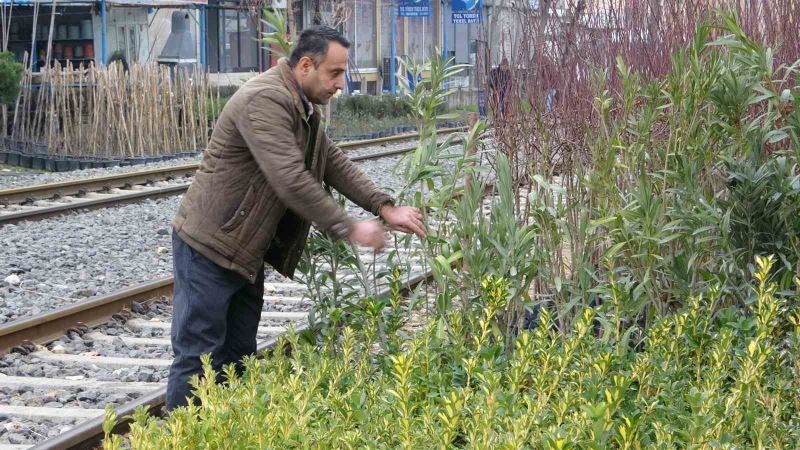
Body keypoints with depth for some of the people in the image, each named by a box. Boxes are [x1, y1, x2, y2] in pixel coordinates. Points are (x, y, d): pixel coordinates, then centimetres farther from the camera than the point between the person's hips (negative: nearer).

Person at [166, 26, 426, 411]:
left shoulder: (303, 107, 11)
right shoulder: (265, 100, -23)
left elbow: (334, 162, 11)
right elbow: (290, 179, -30)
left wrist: (385, 209, -1)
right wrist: (348, 228, -26)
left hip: (246, 250, 10)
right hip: (209, 248, -10)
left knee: (239, 356, 12)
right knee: (199, 357, -7)